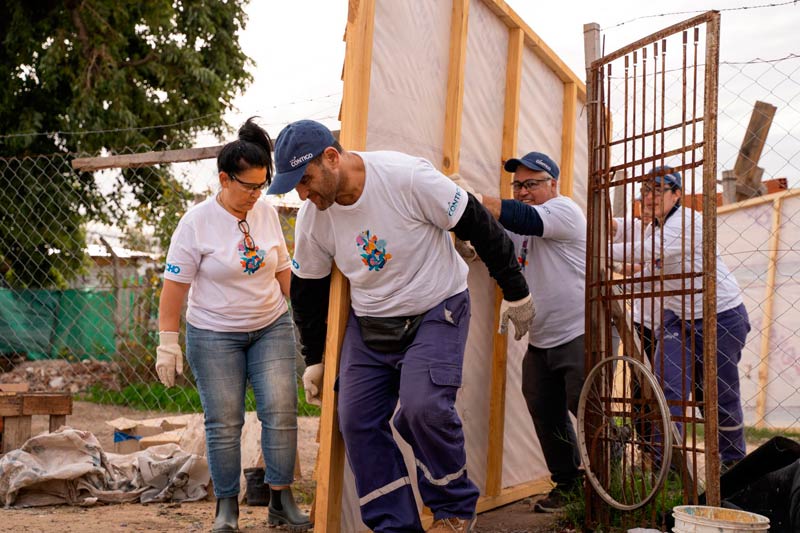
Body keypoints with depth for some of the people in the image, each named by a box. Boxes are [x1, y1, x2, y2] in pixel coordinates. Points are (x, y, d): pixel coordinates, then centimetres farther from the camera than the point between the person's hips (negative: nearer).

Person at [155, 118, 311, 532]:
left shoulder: (267, 213, 1)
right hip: (213, 335, -3)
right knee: (224, 421, 1)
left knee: (280, 412, -4)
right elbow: (175, 285, -11)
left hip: (272, 328, 3)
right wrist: (168, 343, -12)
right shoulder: (196, 222, -12)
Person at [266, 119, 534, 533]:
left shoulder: (407, 176, -23)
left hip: (437, 311, -5)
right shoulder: (312, 218, -6)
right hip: (369, 323, 6)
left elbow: (479, 227, -13)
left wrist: (515, 293, -6)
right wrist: (314, 360, 16)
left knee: (422, 407, -24)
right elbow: (307, 290, 10)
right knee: (356, 421, -4)